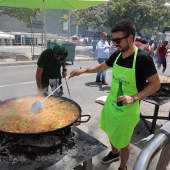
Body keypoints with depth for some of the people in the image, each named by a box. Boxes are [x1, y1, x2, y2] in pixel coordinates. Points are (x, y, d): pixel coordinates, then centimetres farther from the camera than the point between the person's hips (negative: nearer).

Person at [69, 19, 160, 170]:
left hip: (128, 108, -6)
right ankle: (114, 153, 55)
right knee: (111, 132, 25)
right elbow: (101, 67, 14)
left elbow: (156, 84, -16)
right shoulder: (117, 55, -2)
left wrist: (134, 98, -27)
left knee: (123, 141, 11)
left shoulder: (143, 59, -21)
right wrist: (83, 71, 2)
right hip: (111, 102, 6)